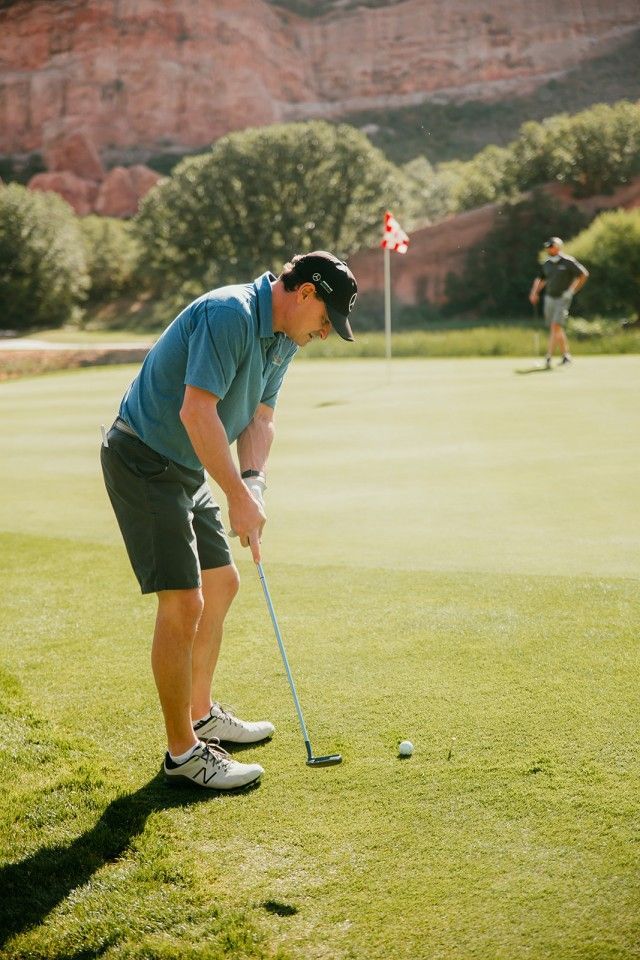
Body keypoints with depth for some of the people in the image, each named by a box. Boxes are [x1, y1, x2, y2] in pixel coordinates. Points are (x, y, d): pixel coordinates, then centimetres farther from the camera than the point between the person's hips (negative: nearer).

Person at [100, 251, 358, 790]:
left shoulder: (283, 340, 8)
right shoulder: (228, 314, -23)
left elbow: (259, 417, 9)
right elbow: (196, 410, -30)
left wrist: (253, 480, -9)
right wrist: (238, 496, -27)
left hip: (187, 467, 11)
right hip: (143, 460, -10)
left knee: (221, 583, 18)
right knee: (183, 603, -11)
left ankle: (201, 715, 34)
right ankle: (183, 752, 1)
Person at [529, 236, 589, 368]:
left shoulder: (568, 261, -8)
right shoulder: (546, 263, 8)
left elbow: (584, 274, -5)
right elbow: (540, 279, 20)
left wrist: (572, 291, -7)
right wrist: (534, 292, 3)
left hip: (563, 298, -6)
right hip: (549, 298, 6)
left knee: (555, 327, -16)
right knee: (555, 329, 9)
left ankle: (548, 357, -19)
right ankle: (566, 355, 20)